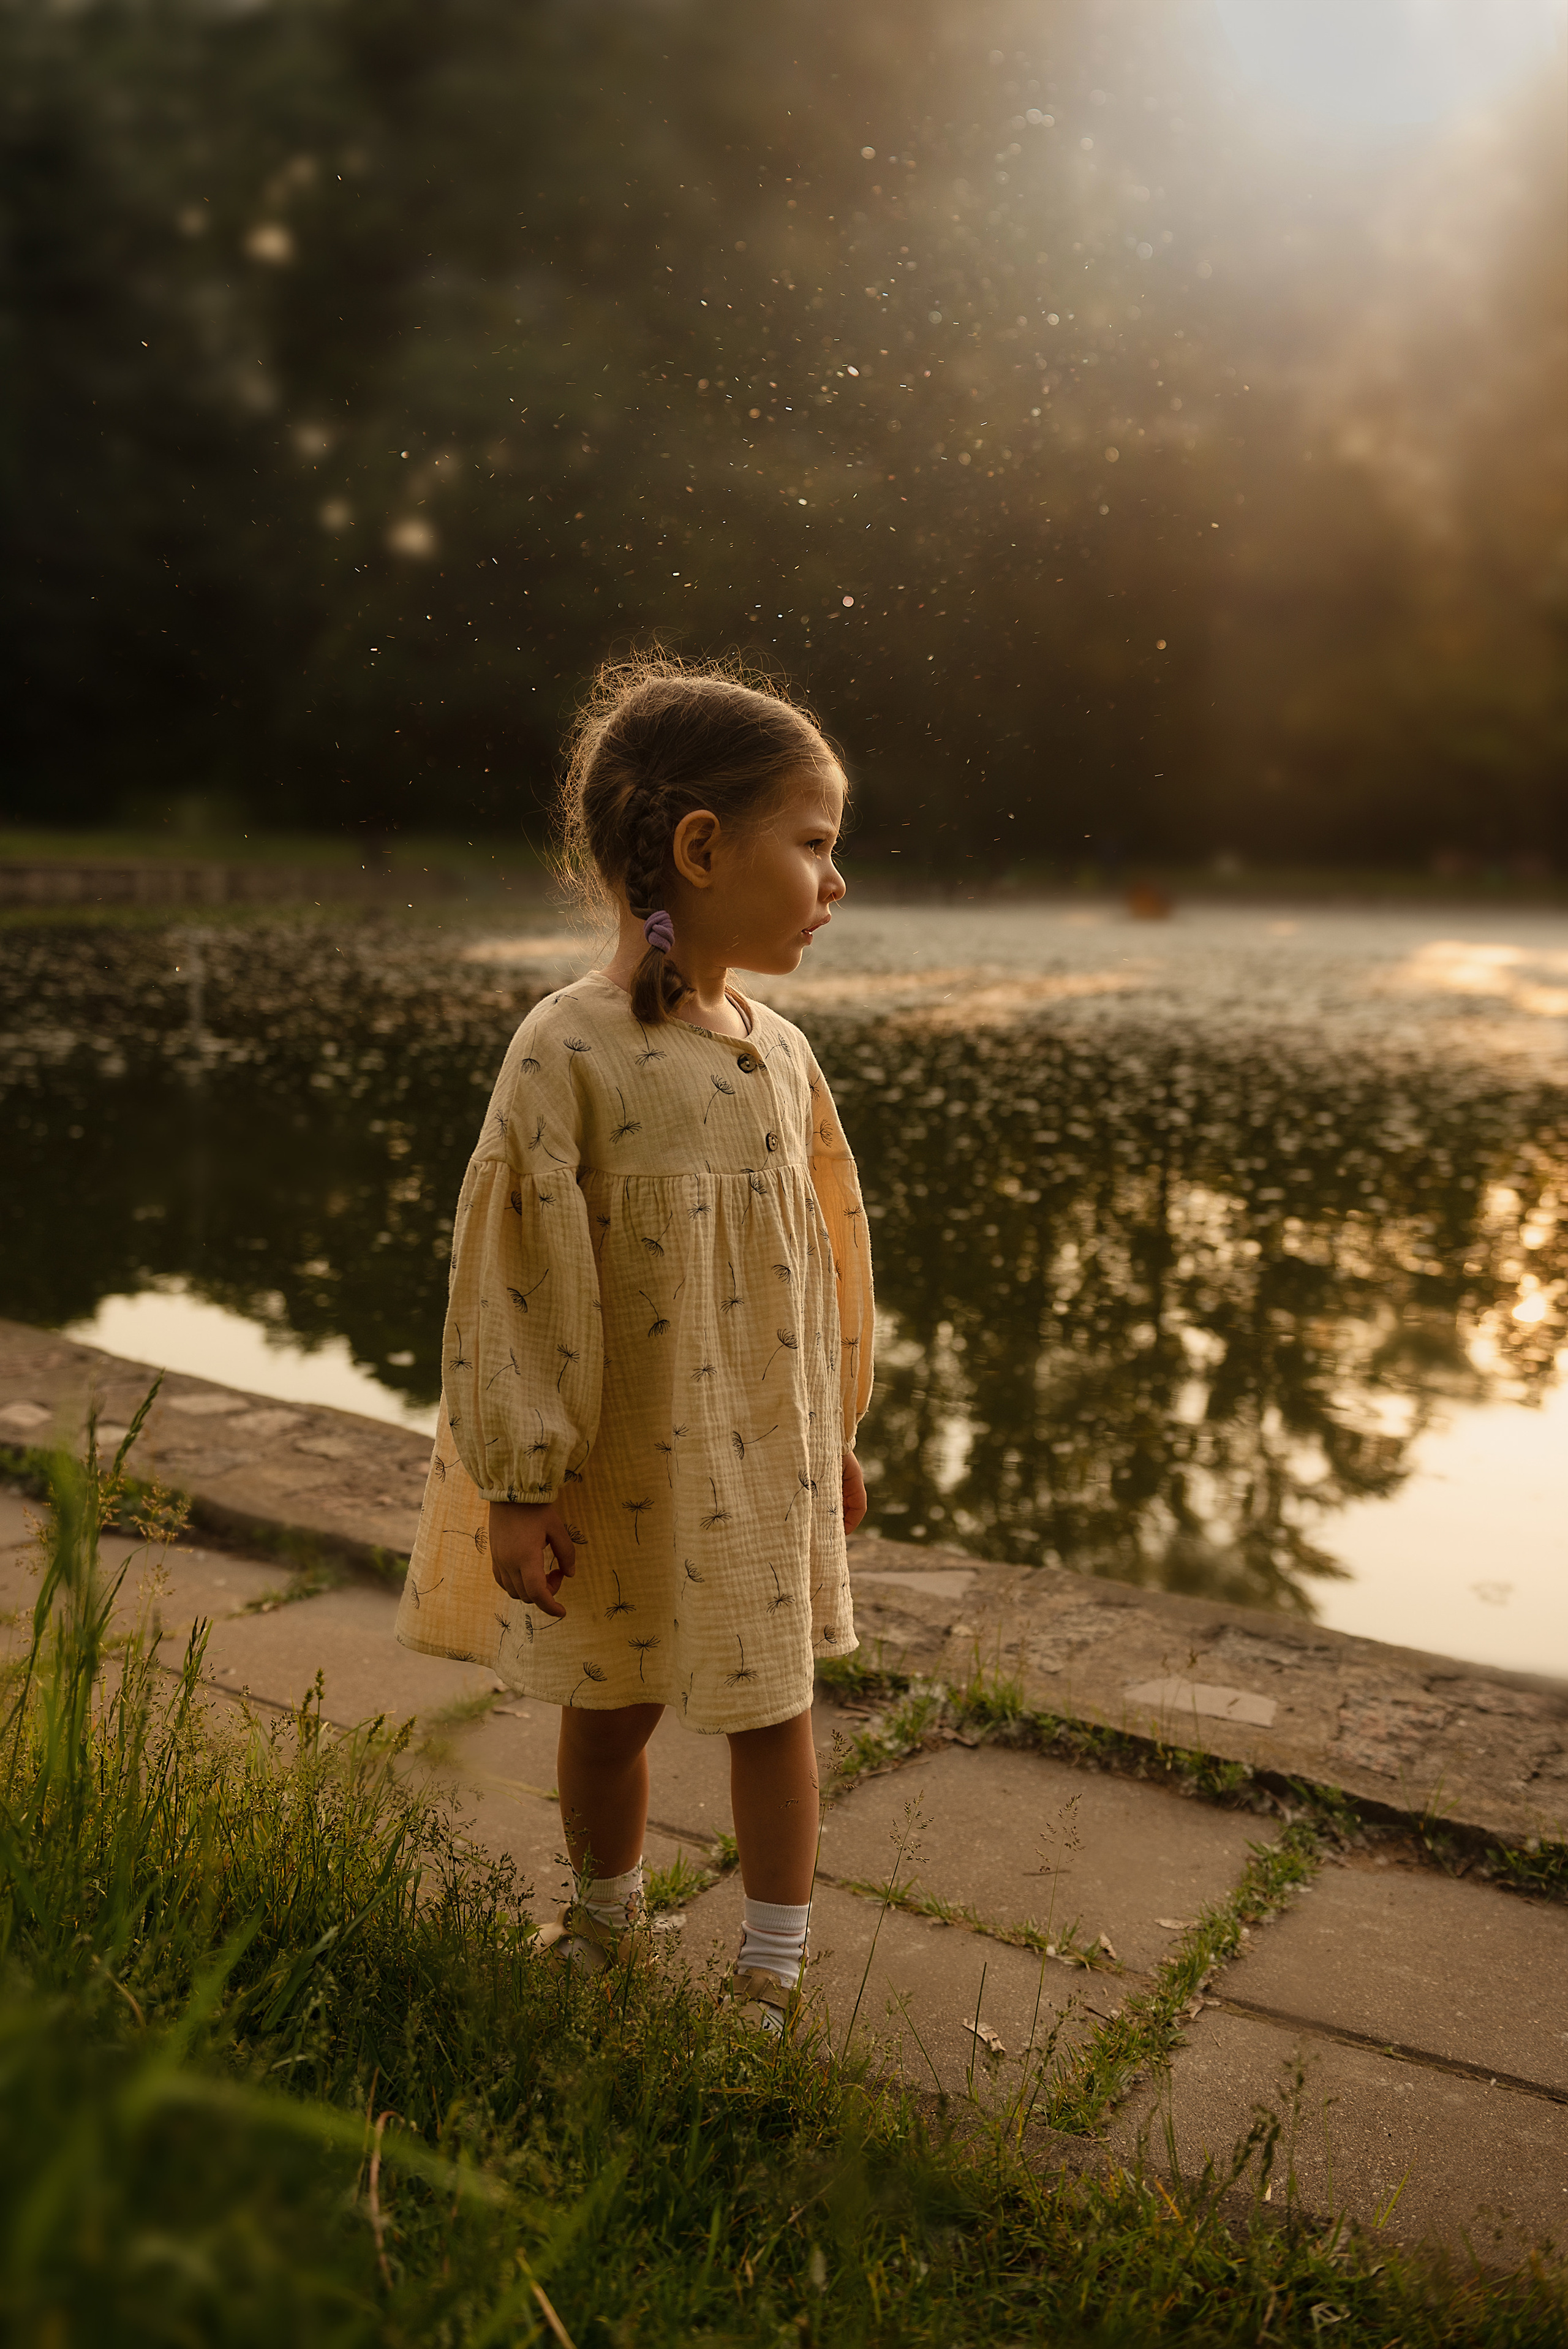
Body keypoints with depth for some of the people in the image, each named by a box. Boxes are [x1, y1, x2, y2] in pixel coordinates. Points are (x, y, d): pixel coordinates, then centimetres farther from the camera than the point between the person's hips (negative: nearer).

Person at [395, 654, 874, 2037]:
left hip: (765, 1462, 4)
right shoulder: (569, 1056, -19)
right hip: (624, 1474, -4)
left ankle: (775, 1972, 31)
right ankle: (605, 1923, 43)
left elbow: (818, 1259, 9)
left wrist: (834, 1435, 14)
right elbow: (517, 1283, -16)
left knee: (772, 1706, 12)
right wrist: (519, 1486, -13)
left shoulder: (778, 1052, -1)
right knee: (609, 1708, 17)